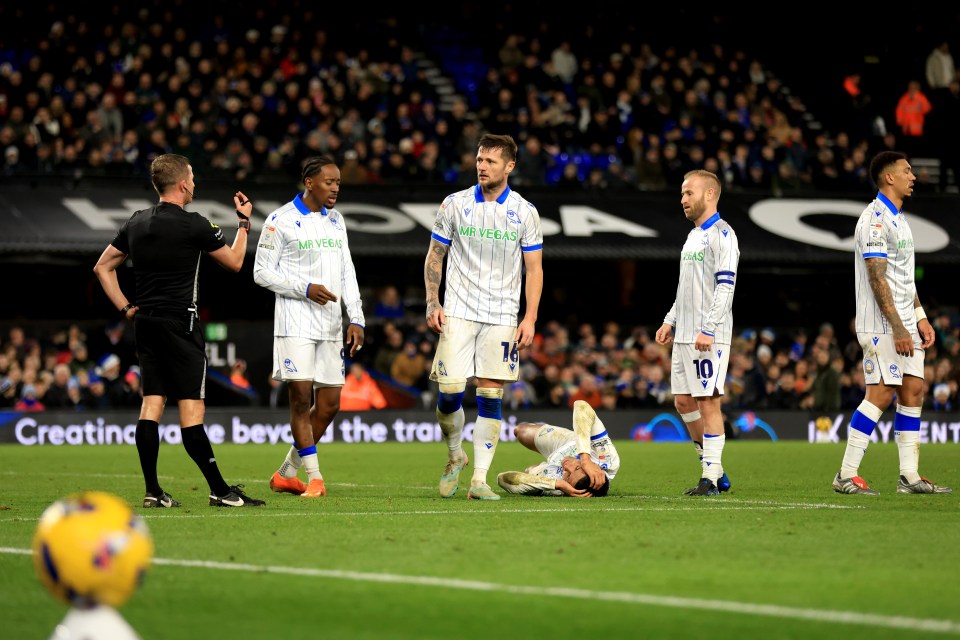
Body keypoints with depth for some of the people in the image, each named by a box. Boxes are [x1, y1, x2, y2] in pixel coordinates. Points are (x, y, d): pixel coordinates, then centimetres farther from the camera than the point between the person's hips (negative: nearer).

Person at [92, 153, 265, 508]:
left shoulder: (136, 223, 10)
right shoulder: (193, 225, -10)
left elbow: (103, 267, 18)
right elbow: (234, 262, 4)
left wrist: (126, 308, 16)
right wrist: (244, 221, 17)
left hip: (144, 324, 7)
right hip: (180, 324, -7)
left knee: (151, 403, 6)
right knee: (191, 407, -8)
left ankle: (153, 491, 3)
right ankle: (220, 491, -5)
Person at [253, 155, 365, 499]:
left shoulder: (336, 220, 14)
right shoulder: (281, 220, -6)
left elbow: (347, 273, 16)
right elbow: (262, 272, -5)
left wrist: (356, 319, 8)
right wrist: (305, 289, -15)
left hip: (330, 326, 6)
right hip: (295, 324, -6)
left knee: (329, 404, 4)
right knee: (302, 397, -10)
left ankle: (286, 474, 17)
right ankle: (314, 478, -5)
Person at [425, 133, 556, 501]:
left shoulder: (524, 212, 2)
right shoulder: (455, 204, 2)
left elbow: (534, 269, 6)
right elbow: (434, 257, 10)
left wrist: (530, 319, -2)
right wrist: (432, 304, -1)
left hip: (502, 316, 0)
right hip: (458, 313, 0)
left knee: (491, 395, -3)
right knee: (450, 391, -8)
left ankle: (479, 480, 0)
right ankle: (455, 457, 19)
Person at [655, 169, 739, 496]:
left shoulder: (721, 234, -9)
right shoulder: (693, 236, 20)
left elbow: (725, 286, -17)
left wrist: (708, 329, -22)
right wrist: (670, 321, 17)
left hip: (709, 337, -10)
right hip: (684, 335, 10)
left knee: (708, 402, -8)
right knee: (684, 402, 8)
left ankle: (711, 478, -6)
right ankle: (714, 469, 17)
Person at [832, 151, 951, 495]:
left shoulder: (899, 218, 17)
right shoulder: (875, 219, -14)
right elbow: (877, 279, -19)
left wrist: (920, 318, 16)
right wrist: (898, 328, -21)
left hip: (904, 324, 10)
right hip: (882, 325, -10)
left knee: (913, 391, 5)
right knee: (881, 393, -11)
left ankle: (910, 476, 8)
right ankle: (846, 475, -7)